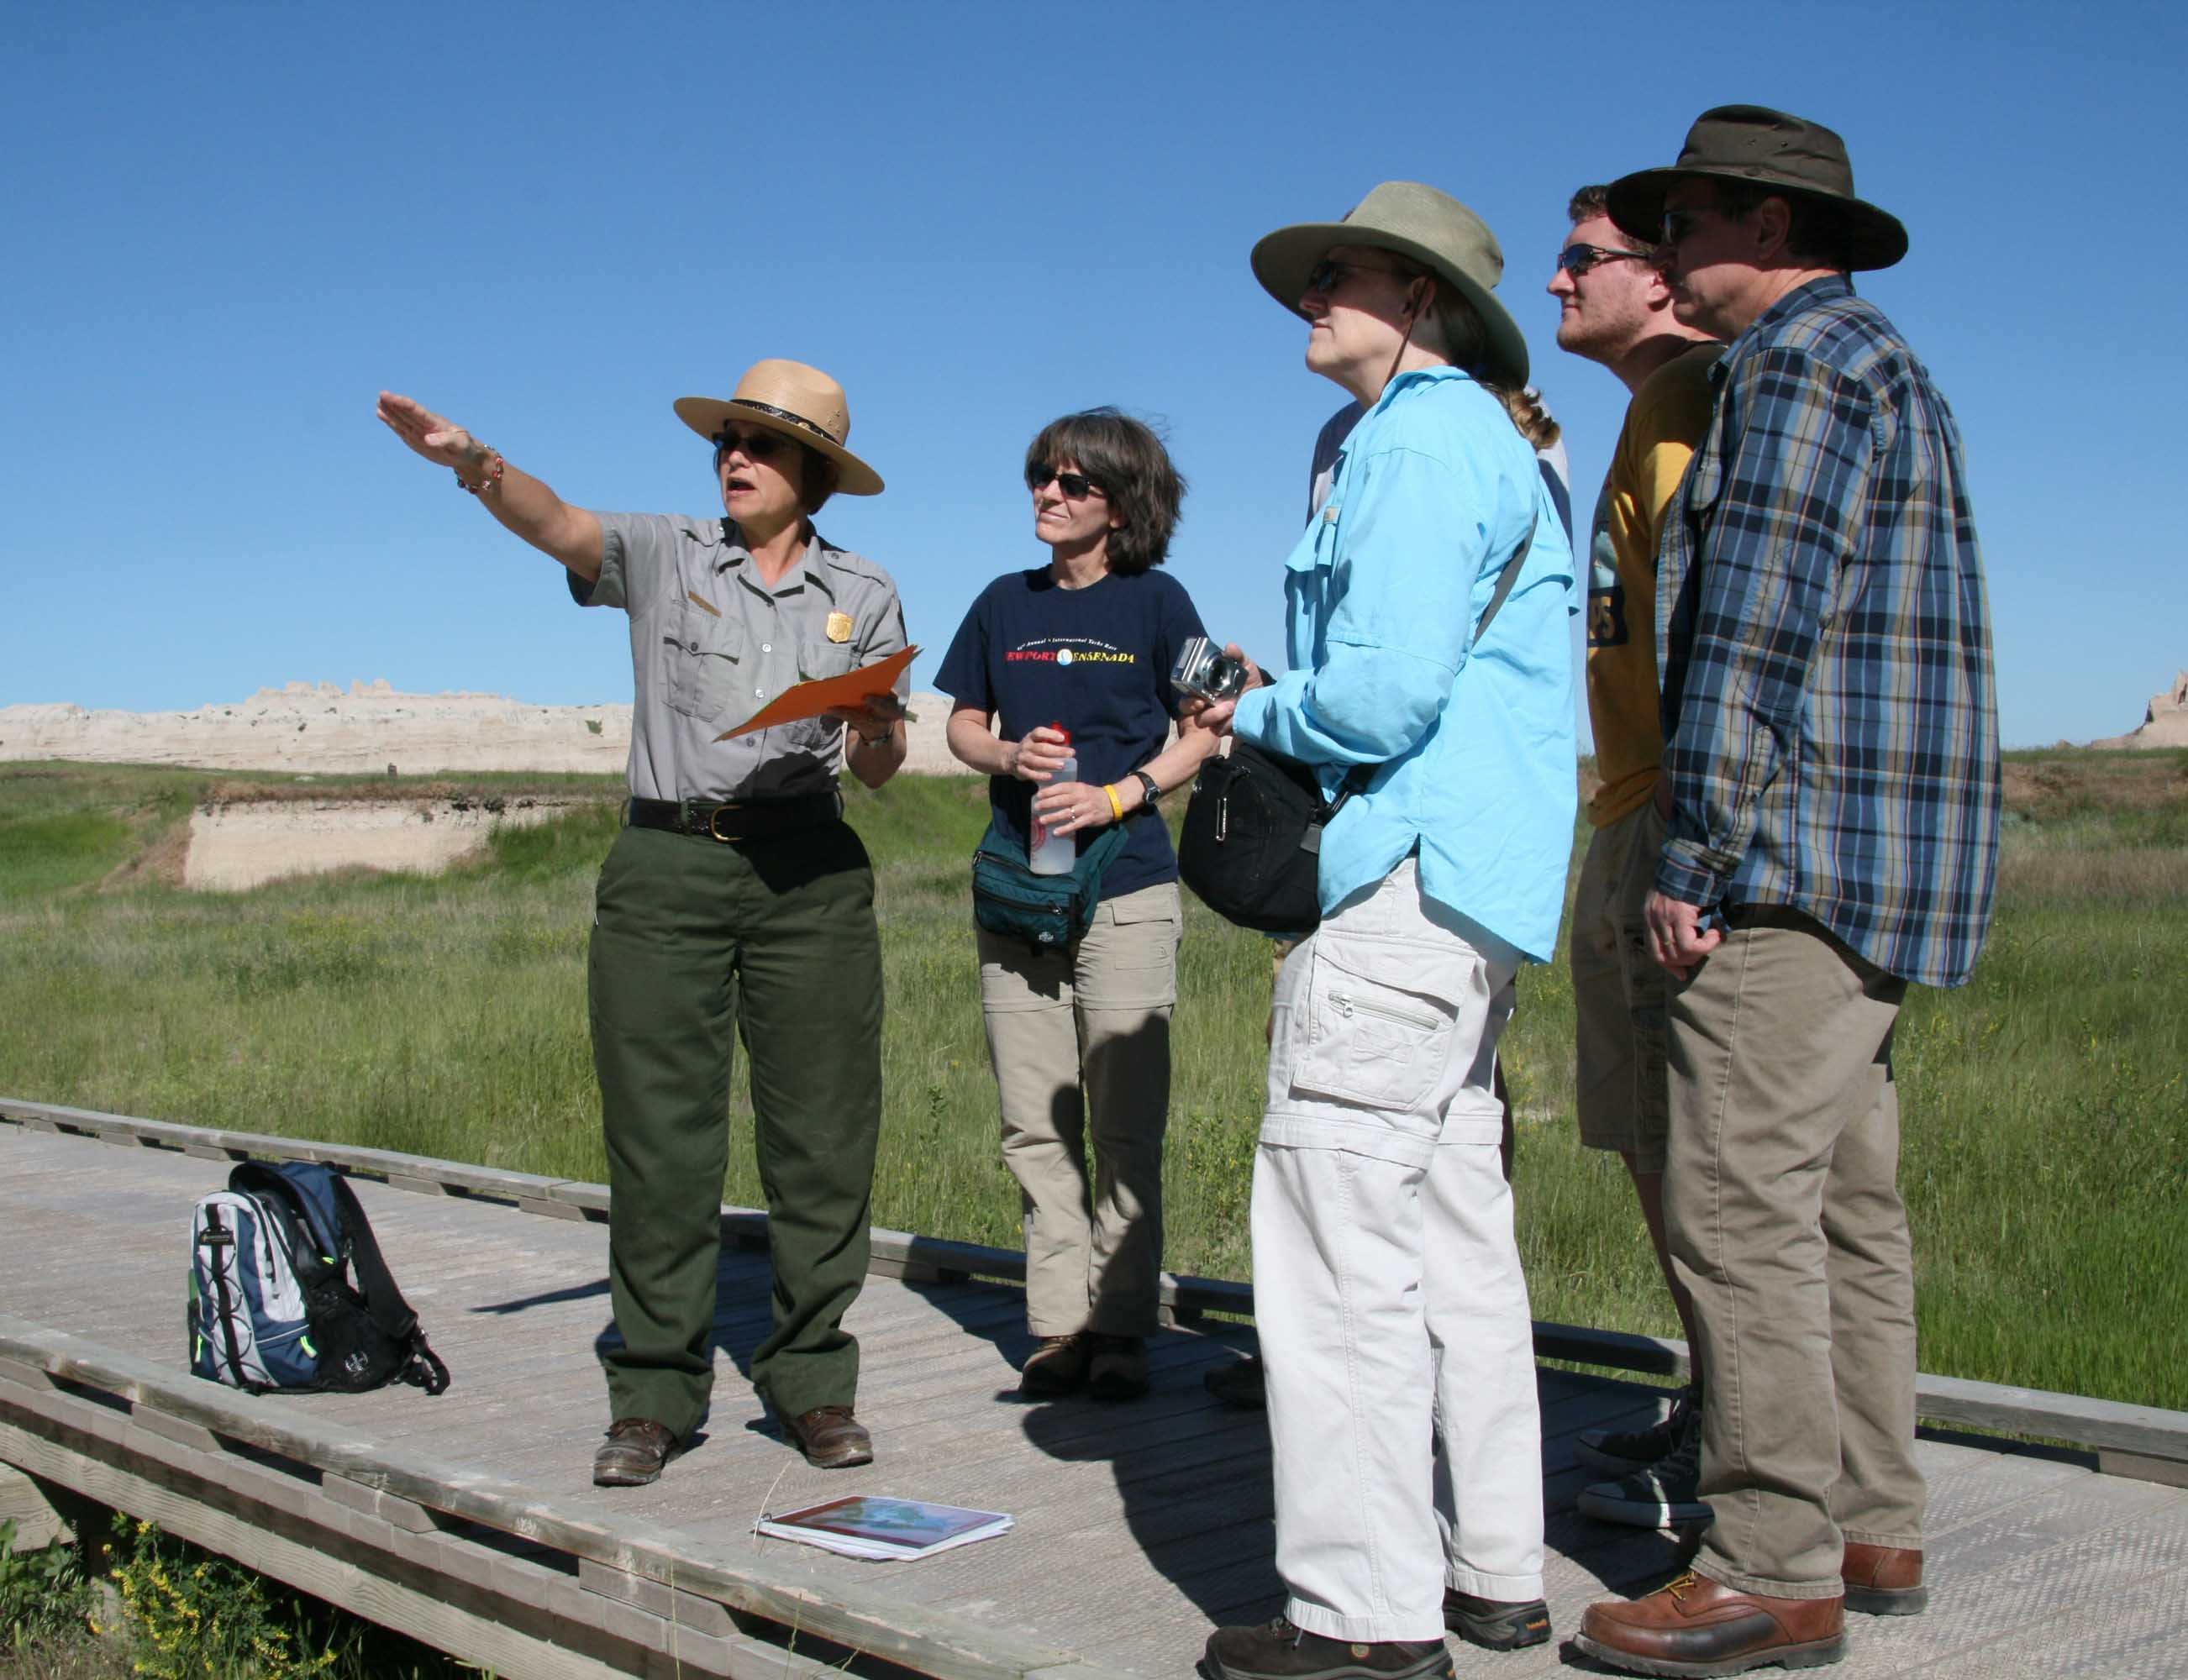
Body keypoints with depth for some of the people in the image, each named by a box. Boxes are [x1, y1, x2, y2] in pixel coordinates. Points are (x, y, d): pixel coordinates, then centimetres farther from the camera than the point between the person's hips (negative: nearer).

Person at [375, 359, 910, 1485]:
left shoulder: (863, 596, 13)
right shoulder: (664, 557, 9)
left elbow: (883, 769, 11)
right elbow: (559, 524, -11)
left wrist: (876, 733, -12)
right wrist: (475, 463, -30)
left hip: (809, 873, 1)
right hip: (666, 864, -1)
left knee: (823, 1133, 1)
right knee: (658, 1134, -1)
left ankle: (813, 1381, 13)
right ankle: (654, 1394, 8)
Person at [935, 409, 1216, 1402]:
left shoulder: (1154, 601, 2)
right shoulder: (1005, 604, 12)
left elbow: (1202, 733, 3)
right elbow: (961, 724, 18)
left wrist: (1115, 796, -12)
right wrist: (1010, 757, -4)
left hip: (1125, 887, -3)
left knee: (1124, 1127, -1)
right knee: (1034, 1126, 4)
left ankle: (1120, 1330, 7)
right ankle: (1059, 1327, 11)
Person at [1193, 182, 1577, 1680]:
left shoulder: (1423, 438, -9)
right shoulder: (1487, 445, 23)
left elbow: (1382, 691, -20)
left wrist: (1260, 713, -1)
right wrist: (1281, 697, 15)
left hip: (1407, 882, -11)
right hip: (1466, 884, 11)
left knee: (1338, 1234, -8)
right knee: (1454, 1235, 13)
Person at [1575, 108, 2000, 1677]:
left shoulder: (1800, 360, -8)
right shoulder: (1888, 370, 24)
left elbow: (1757, 628, -17)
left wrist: (1694, 860, -16)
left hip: (1795, 859, -11)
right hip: (1882, 867, 11)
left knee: (1743, 1210, -9)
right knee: (1845, 1206, 13)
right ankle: (1872, 1528, 21)